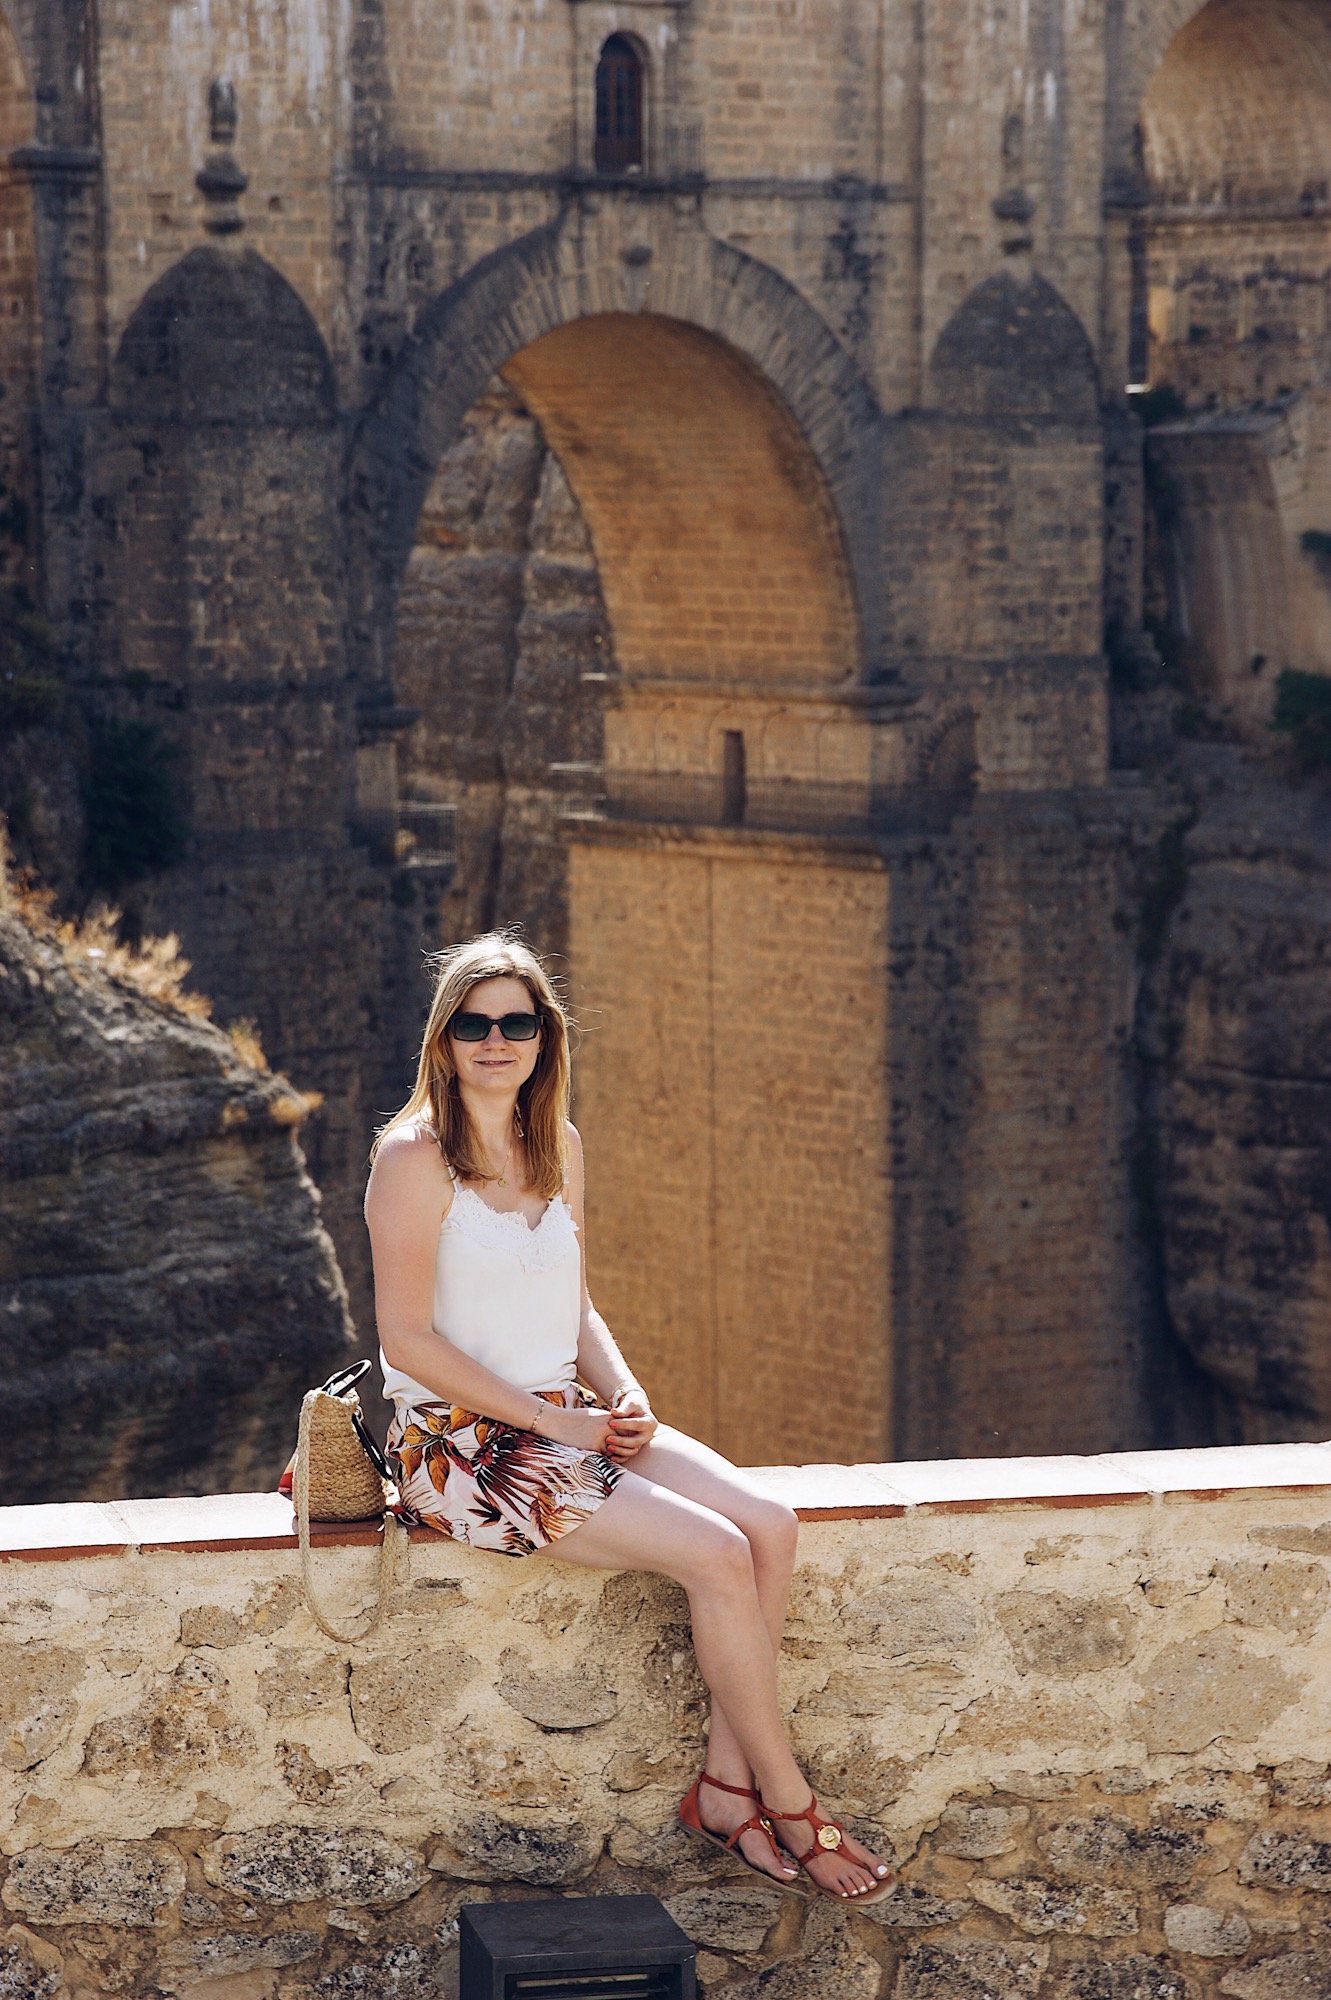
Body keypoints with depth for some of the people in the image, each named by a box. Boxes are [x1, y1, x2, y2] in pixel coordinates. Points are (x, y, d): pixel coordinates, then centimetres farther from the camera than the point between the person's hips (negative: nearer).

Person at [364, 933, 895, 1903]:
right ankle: (789, 1803, -7)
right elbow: (408, 1338, -15)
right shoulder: (415, 1158, -12)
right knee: (718, 1554, -21)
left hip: (570, 1418, 7)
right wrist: (551, 1420, -16)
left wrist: (623, 1393, -1)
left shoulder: (558, 1147, 11)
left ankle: (728, 1782, -9)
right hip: (465, 1446, -7)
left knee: (770, 1522, -15)